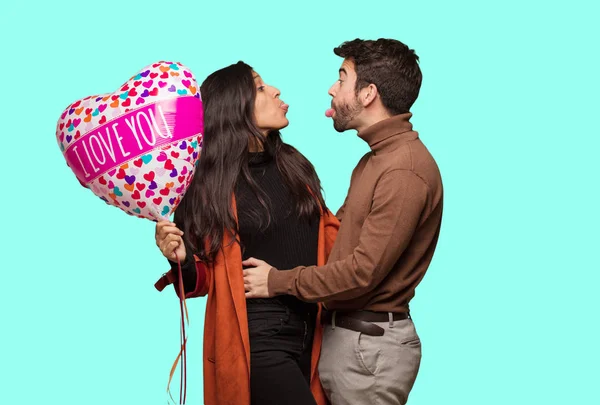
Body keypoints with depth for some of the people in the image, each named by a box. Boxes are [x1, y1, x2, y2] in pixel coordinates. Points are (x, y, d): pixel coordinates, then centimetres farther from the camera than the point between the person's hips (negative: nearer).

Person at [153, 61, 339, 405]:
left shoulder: (293, 164, 8)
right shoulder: (208, 183, -7)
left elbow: (326, 236, 16)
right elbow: (203, 280, -3)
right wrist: (180, 260, -22)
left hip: (311, 334, 6)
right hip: (257, 341, -6)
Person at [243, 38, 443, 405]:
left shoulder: (404, 171, -21)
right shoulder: (379, 157, 14)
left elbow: (363, 271, -23)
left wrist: (278, 282, -12)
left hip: (370, 345, -9)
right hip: (344, 332, 9)